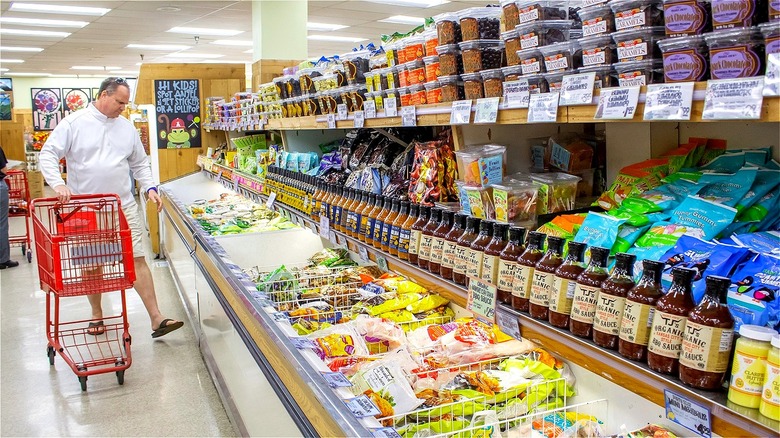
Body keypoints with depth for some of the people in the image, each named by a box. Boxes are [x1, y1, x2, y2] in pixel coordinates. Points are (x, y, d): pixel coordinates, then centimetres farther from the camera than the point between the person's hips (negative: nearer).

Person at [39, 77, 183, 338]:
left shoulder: (127, 128, 10)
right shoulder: (73, 123, -1)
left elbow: (140, 164, 17)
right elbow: (48, 155, -5)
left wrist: (149, 188, 1)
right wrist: (58, 184, -21)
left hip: (124, 207, 2)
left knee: (137, 259, -3)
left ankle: (156, 320, -2)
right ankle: (97, 316, 28)